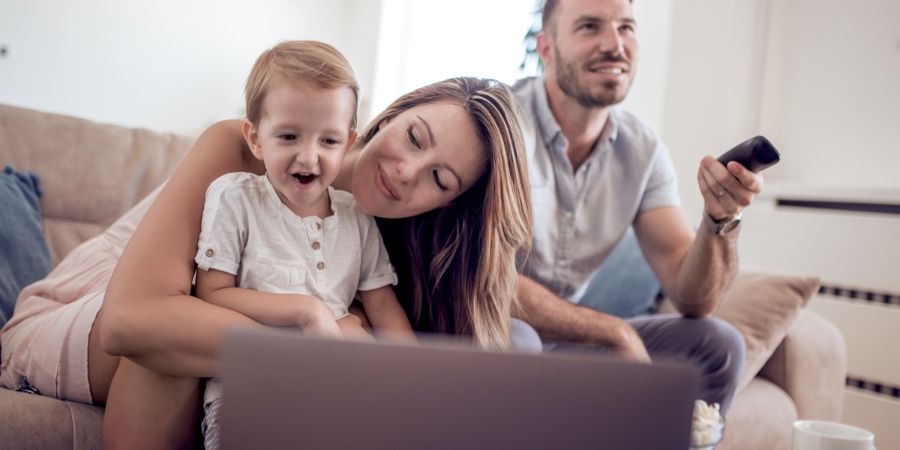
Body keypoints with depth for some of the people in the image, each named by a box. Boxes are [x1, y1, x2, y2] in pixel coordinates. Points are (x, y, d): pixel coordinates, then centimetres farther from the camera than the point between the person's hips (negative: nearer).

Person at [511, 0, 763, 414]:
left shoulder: (643, 150, -2)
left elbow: (693, 300, -6)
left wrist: (722, 219, -26)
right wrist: (617, 333, -20)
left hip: (570, 335, 6)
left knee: (716, 344, -5)